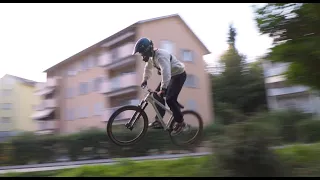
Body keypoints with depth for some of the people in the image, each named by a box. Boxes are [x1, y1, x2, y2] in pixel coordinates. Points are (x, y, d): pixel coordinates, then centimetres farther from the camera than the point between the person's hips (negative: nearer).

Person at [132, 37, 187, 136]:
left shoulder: (161, 55, -31)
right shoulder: (151, 56, -1)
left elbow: (166, 72, -42)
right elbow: (148, 68, 18)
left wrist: (163, 89, -44)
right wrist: (144, 80, 21)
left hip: (179, 75, -9)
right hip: (171, 75, 10)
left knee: (170, 99, -18)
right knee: (157, 95, 3)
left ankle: (180, 122, -2)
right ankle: (158, 120, 10)